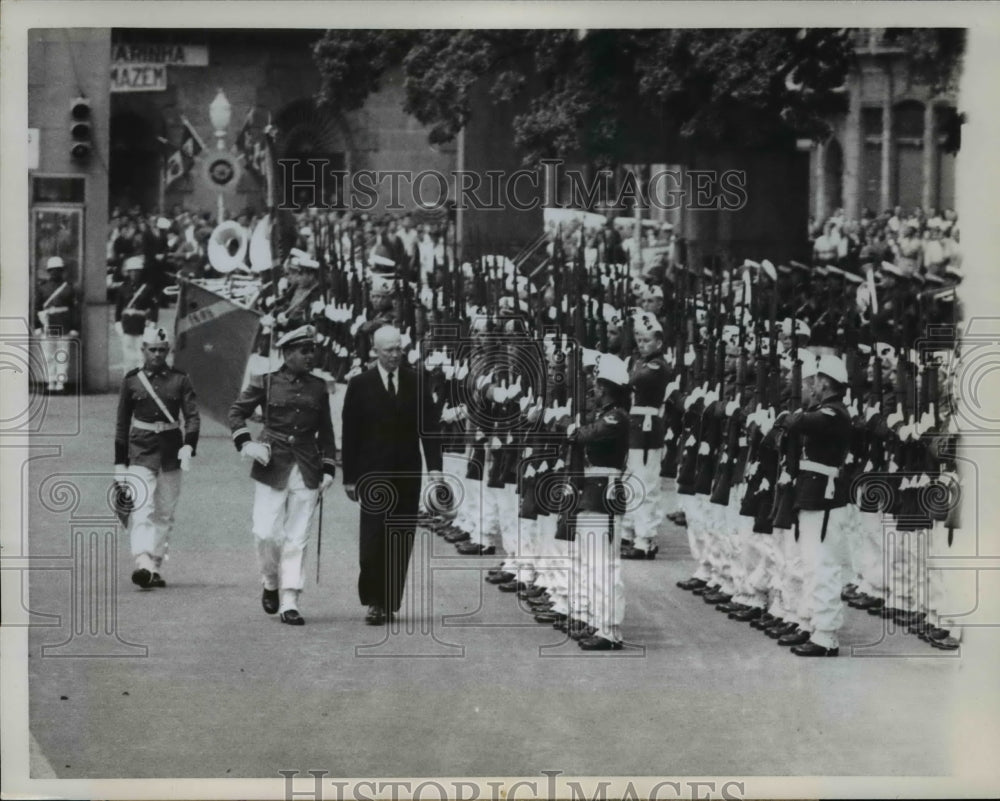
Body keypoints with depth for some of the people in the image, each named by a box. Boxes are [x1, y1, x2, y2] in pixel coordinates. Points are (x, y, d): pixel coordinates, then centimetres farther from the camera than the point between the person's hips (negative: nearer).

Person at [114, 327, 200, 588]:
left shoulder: (180, 380, 4)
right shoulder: (131, 380, 4)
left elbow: (192, 416, -1)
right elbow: (122, 423, 9)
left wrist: (189, 447, -19)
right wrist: (119, 463, 7)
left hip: (171, 451, 2)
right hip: (141, 450, -2)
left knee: (165, 513, 6)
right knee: (142, 508, -16)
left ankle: (156, 568, 15)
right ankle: (143, 564, -28)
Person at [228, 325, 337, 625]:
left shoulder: (318, 387, 9)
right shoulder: (265, 383, 1)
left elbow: (325, 431, 14)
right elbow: (236, 412, 8)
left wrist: (328, 468, 8)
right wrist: (245, 443, -7)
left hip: (306, 471, 2)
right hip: (272, 468, -2)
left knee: (297, 538, 0)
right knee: (266, 533, -7)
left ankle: (289, 602, 2)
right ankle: (271, 584, 20)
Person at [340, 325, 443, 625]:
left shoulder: (416, 383, 7)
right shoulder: (360, 385, 2)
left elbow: (429, 426, 6)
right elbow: (350, 434, 2)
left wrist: (434, 465, -5)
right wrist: (350, 477, -2)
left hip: (407, 474, 2)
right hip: (373, 474, -2)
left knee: (401, 541, 2)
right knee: (373, 539, -10)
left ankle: (390, 603, 8)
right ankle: (374, 601, -3)